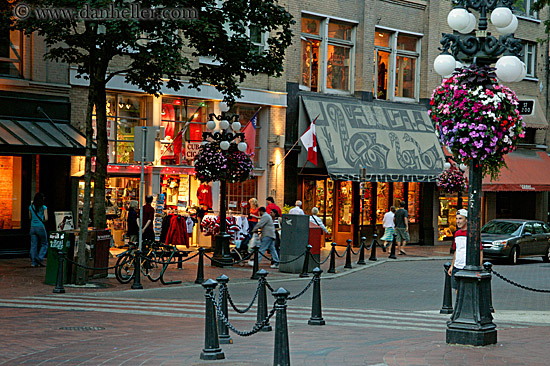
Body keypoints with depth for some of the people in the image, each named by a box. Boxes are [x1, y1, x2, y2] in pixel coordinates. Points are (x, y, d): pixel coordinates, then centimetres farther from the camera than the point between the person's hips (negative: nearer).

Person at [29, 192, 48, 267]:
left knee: (33, 245, 6)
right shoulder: (44, 207, -7)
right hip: (40, 227, -4)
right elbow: (46, 218, -12)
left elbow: (30, 218, 14)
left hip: (33, 227, 4)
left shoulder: (31, 207, 4)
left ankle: (33, 262, 5)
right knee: (44, 244, 10)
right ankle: (40, 258, -8)